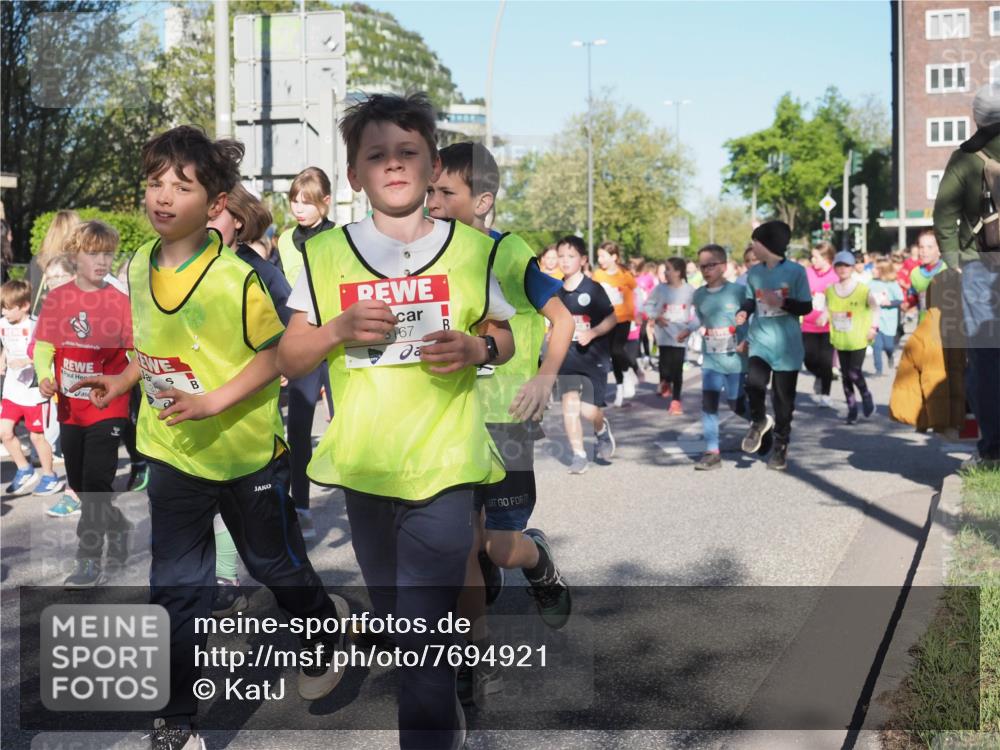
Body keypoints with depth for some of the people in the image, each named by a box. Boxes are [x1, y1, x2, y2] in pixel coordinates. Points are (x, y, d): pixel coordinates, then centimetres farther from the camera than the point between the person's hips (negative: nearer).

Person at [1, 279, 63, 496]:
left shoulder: (35, 327, -16)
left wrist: (27, 361, -31)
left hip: (34, 391, -6)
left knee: (37, 436, 3)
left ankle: (50, 477, 20)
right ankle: (25, 471, 20)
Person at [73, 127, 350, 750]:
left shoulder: (237, 279, -20)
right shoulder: (137, 270, -1)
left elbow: (273, 357, -15)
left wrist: (214, 401, -25)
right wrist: (123, 382, 3)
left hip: (247, 449, -4)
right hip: (172, 453, 4)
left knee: (275, 562, 17)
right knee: (176, 587, 8)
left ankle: (325, 628, 48)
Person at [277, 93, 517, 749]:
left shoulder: (472, 250, 0)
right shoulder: (327, 254, 1)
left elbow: (504, 340, 11)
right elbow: (289, 360, 5)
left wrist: (476, 348, -12)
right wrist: (338, 330, -15)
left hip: (443, 464, -3)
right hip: (362, 464, 3)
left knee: (426, 634, -10)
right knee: (393, 620, 21)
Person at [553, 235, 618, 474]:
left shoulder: (593, 289, -6)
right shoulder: (555, 291, 4)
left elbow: (612, 318, -3)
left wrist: (593, 332, -18)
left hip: (594, 355, -3)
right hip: (567, 355, 3)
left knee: (589, 409, -7)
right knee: (569, 403, -9)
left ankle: (602, 429, 29)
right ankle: (578, 454, 4)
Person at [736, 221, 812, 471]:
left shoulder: (796, 271, -7)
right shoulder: (754, 272, 5)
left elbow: (806, 307, -4)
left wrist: (782, 302, -19)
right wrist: (744, 311, -4)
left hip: (787, 345, -2)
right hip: (760, 341, 2)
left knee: (784, 398, 5)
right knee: (754, 383, -23)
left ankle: (780, 445, 24)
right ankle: (759, 421, 7)